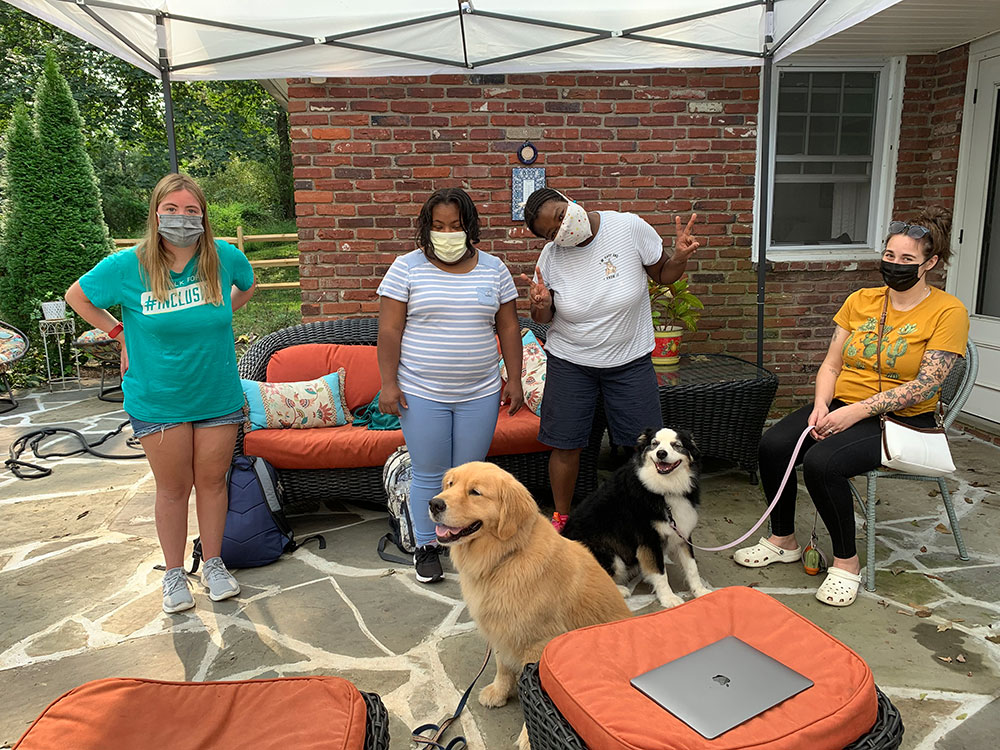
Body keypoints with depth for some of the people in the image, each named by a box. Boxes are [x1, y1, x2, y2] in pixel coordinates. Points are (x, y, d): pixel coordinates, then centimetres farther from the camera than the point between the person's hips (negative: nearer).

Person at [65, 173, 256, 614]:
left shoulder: (225, 257, -7)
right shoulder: (127, 266, -10)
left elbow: (248, 286, 17)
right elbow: (77, 296, 8)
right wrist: (121, 334, 1)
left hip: (218, 397, 2)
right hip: (158, 401, -1)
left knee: (212, 481, 12)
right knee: (173, 489, 9)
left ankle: (213, 564, 30)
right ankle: (174, 573, 28)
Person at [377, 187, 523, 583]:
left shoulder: (493, 268, 6)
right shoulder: (407, 267, -1)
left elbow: (509, 328, 9)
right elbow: (389, 330, -4)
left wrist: (514, 380, 4)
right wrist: (388, 383, -10)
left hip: (480, 394, 2)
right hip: (421, 393, -2)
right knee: (429, 475, 6)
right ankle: (426, 545, 26)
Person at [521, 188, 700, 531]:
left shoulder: (630, 227, -14)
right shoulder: (551, 256, -9)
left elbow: (663, 274, 0)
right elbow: (543, 319, 3)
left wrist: (680, 257, -21)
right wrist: (541, 306, -20)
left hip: (630, 361, 0)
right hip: (570, 362, 1)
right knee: (565, 445, 5)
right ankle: (561, 517, 29)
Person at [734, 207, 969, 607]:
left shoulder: (948, 312, -7)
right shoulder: (861, 300, 8)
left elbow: (925, 385, -15)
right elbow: (831, 364, 7)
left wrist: (855, 412, -21)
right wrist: (822, 405, -13)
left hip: (900, 419, -5)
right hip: (842, 406, 5)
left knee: (822, 462, -31)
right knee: (773, 444, -20)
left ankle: (846, 562, -7)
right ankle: (782, 540, 2)